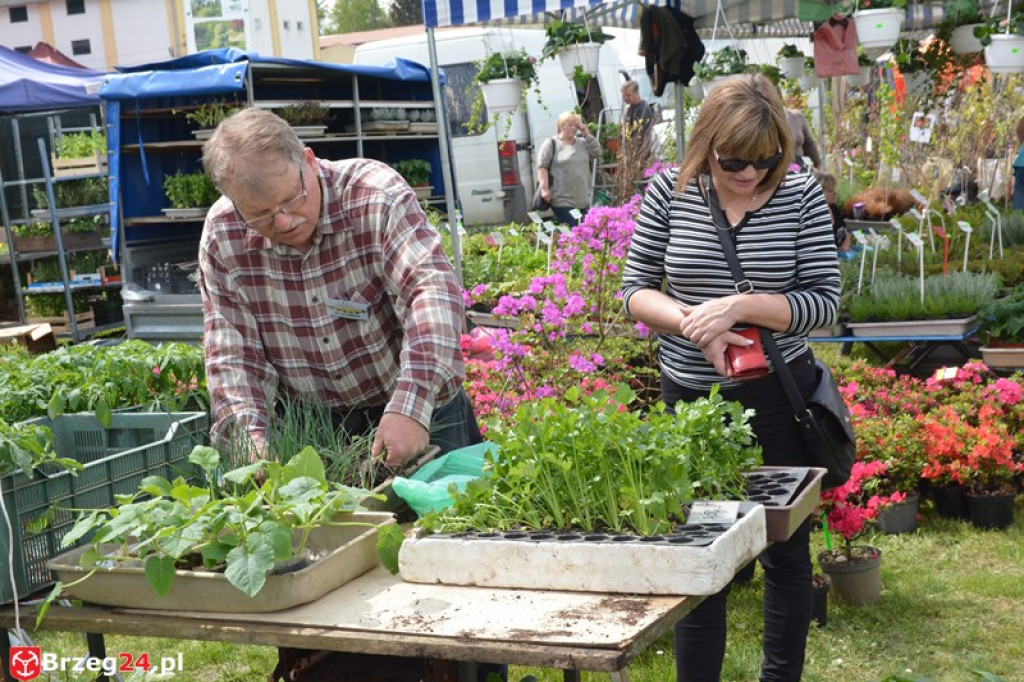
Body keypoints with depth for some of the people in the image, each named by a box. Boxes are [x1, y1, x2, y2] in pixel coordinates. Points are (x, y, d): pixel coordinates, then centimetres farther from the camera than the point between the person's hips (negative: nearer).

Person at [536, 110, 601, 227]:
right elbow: (542, 166, -7)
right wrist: (544, 188, -17)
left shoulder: (583, 143, 15)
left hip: (583, 200, 6)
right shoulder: (551, 144, -2)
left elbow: (597, 152, 3)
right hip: (562, 201, -6)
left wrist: (586, 133, 0)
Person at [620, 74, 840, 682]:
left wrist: (738, 306, -21)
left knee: (786, 550, 12)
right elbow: (636, 289, 0)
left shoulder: (802, 196, -6)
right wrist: (695, 325, -18)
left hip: (777, 398, 0)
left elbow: (826, 301, -7)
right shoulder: (670, 192, -4)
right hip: (691, 397, 1)